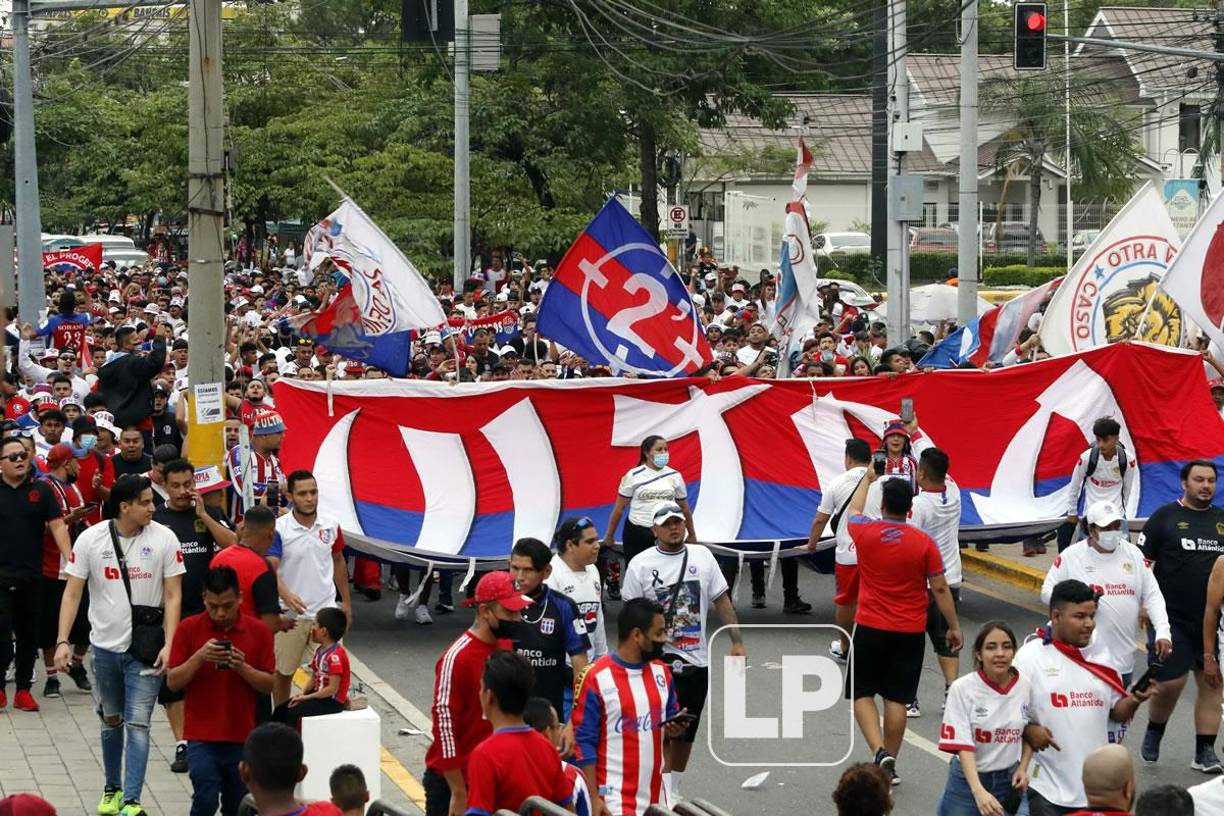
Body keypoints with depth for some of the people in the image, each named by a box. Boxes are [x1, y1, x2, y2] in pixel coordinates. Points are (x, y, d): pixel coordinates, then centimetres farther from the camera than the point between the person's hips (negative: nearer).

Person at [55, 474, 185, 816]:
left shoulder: (164, 538, -7)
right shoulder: (90, 539, -5)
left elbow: (173, 595, -3)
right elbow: (72, 594, -1)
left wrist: (169, 643, -12)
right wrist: (63, 642, -9)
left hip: (146, 647, -2)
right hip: (105, 646, 2)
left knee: (137, 723, -9)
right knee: (111, 721, 16)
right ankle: (112, 788, 33)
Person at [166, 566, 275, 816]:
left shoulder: (258, 632, 0)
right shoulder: (189, 629, -2)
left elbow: (269, 685, 1)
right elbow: (172, 682, -2)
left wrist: (243, 668, -17)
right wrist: (199, 658, -19)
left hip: (242, 736, 2)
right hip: (201, 736, -2)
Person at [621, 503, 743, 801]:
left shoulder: (702, 556, 5)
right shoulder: (641, 564, -5)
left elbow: (722, 600, 8)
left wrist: (737, 642, 2)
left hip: (697, 661, 4)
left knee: (686, 732, 12)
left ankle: (674, 791, 26)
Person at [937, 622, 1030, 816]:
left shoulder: (1025, 686, -4)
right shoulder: (962, 689, -15)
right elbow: (963, 746, -20)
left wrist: (1023, 768, -5)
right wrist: (978, 791, -32)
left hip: (1009, 780, 3)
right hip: (968, 779, -3)